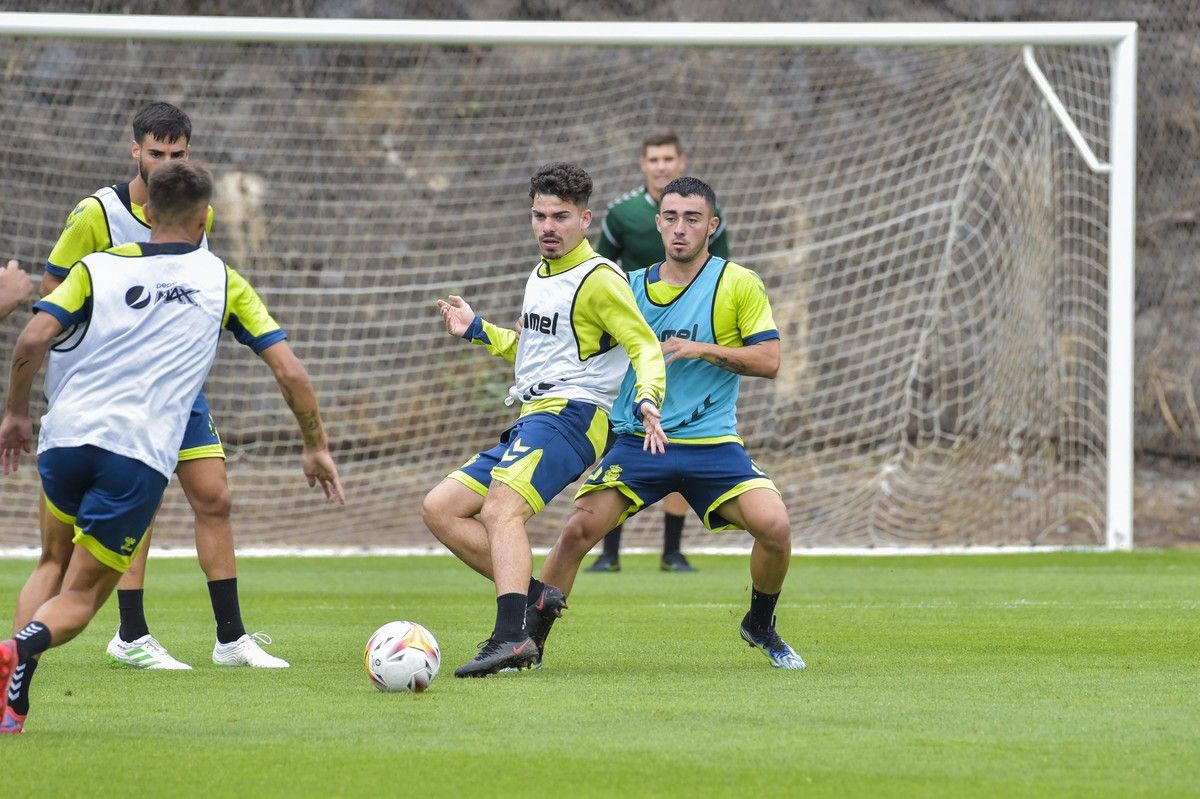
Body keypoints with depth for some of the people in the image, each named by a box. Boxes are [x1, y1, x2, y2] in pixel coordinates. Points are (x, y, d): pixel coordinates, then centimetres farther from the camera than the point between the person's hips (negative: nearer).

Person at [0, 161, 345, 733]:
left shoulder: (98, 268, 11)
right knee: (82, 596, 2)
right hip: (143, 457, -2)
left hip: (65, 436, 2)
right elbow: (289, 372, 10)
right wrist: (316, 448, 22)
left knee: (55, 563, 29)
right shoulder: (221, 281, 12)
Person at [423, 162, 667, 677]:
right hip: (531, 421, 10)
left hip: (571, 415, -10)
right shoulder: (540, 276, 21)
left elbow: (645, 347, -14)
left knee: (501, 509, -31)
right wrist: (476, 330, 27)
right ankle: (535, 596, -2)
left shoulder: (599, 279, -7)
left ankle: (511, 636, -46)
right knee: (439, 509, 4)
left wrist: (646, 399, -32)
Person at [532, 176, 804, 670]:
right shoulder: (632, 287, 9)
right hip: (638, 440, 1)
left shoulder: (739, 284, 0)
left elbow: (768, 361, -4)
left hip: (712, 443, -1)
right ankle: (528, 641, -1)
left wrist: (703, 350, -16)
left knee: (775, 526, -19)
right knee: (577, 532, -15)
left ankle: (761, 626, 9)